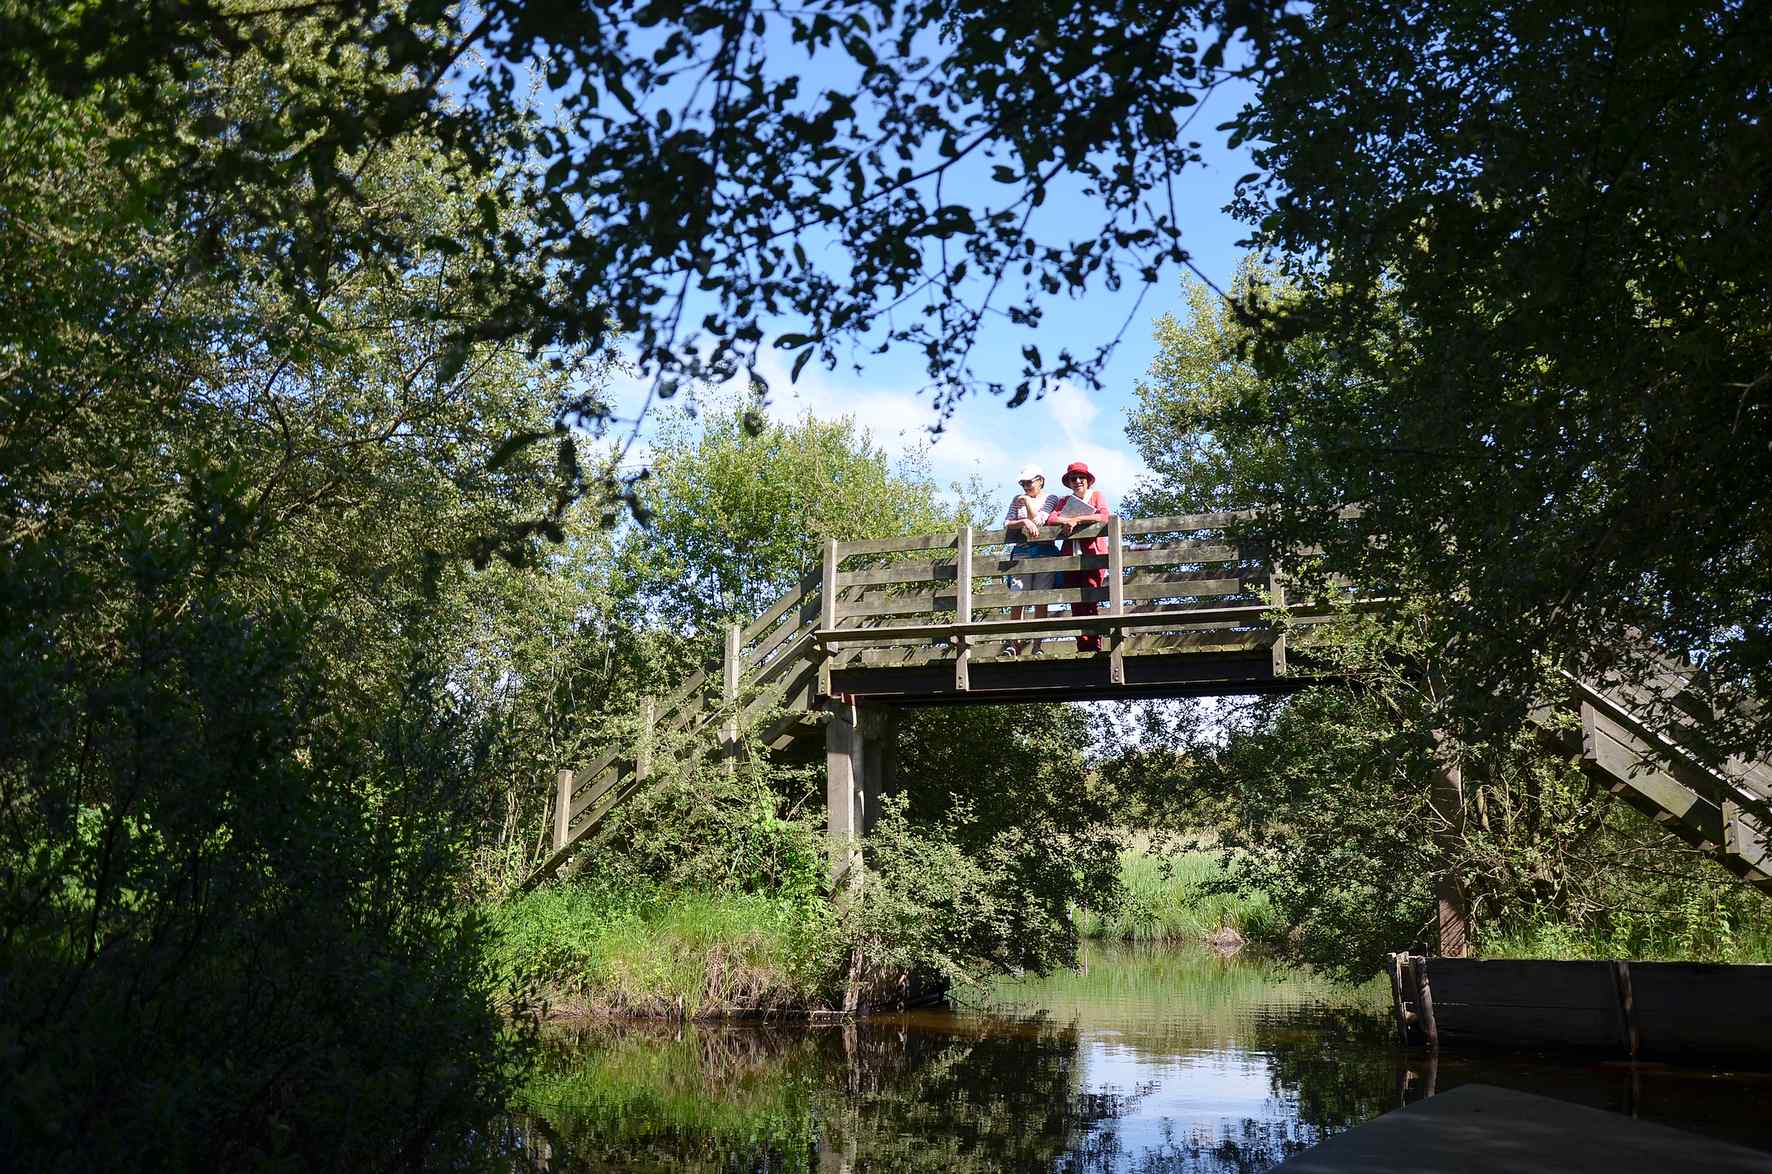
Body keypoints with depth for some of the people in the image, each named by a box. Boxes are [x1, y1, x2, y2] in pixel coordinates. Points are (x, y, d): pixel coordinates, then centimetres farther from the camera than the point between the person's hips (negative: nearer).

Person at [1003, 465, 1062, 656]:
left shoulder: (1051, 498, 8)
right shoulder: (1017, 500, 17)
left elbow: (1039, 520, -7)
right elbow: (1006, 524, 6)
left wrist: (1028, 501, 4)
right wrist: (1024, 522, -11)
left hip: (1045, 551, -2)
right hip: (1021, 552, 2)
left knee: (1041, 602, -4)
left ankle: (1037, 647, -2)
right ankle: (1013, 643, -6)